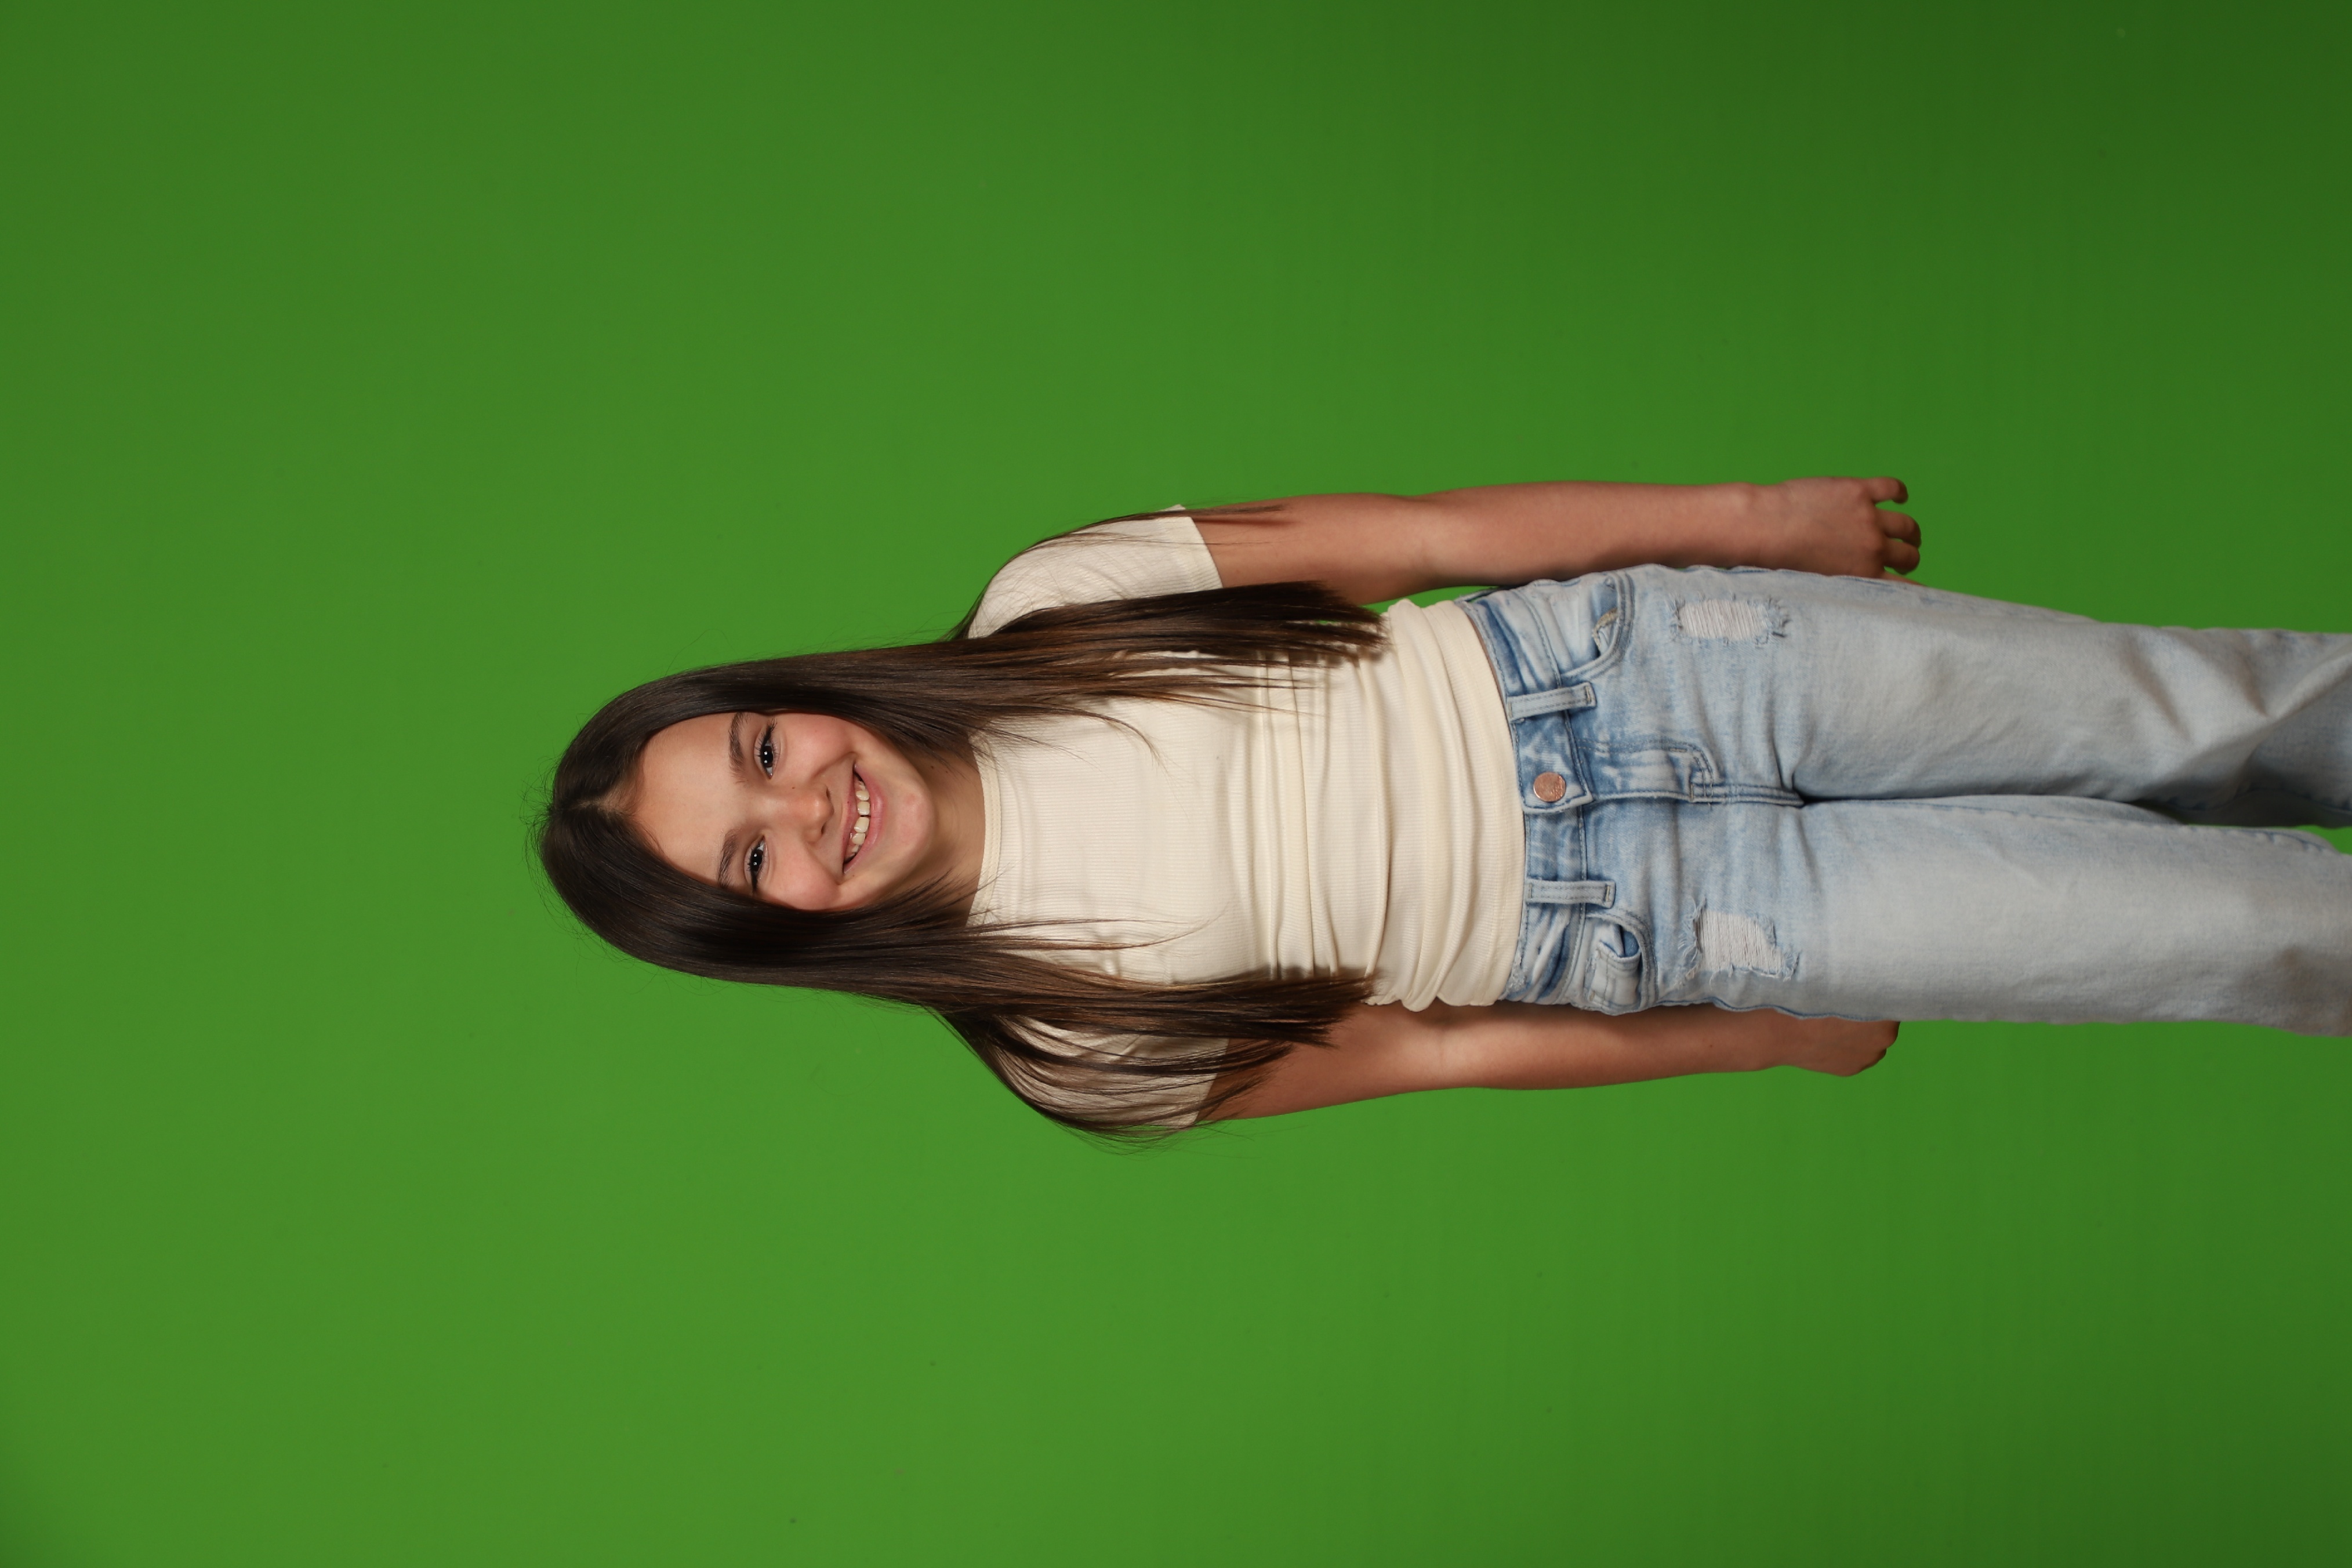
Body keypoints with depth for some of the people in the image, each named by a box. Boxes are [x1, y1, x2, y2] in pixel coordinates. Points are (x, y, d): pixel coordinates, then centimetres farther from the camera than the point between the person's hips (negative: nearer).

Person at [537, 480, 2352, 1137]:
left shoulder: (1042, 613, -8)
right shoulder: (1064, 1042, -9)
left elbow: (1405, 535, -5)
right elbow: (1431, 1049, -4)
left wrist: (1750, 512, -5)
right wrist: (1780, 1042, 1)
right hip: (1625, 932, -2)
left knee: (2188, 712, 0)